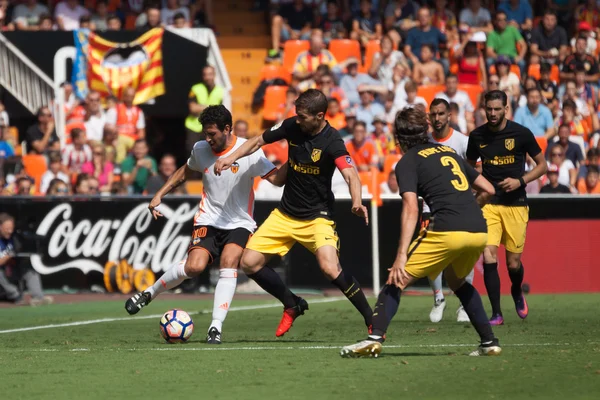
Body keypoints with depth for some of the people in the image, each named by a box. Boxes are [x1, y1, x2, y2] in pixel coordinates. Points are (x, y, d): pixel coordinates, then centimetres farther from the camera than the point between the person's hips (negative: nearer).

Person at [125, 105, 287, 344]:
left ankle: (216, 327, -24)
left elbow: (277, 179, -15)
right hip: (208, 221, 2)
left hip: (239, 224, -2)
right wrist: (159, 195, 15)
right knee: (195, 266, -20)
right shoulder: (200, 150, -1)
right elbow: (185, 172, 19)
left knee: (228, 264, -26)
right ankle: (148, 294, 2)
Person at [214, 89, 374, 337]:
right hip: (285, 214, 6)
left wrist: (357, 202, -55)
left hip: (317, 216, -6)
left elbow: (350, 175, -36)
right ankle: (292, 306, 21)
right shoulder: (292, 126, -6)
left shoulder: (332, 142, -22)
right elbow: (259, 141, 11)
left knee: (330, 268, -27)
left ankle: (372, 321, -11)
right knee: (249, 263, -2)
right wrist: (232, 157, -2)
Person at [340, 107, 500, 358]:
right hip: (479, 231, 6)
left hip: (448, 231, -6)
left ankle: (374, 338, -14)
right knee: (456, 281, 31)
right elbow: (487, 189, 26)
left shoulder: (407, 162, 6)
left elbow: (411, 208, -8)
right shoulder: (448, 151, 25)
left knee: (396, 280, 2)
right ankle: (489, 342, 26)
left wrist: (402, 256, -14)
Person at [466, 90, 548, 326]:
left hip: (515, 204, -1)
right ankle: (496, 313, -6)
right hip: (488, 204, 1)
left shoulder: (521, 133, -5)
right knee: (488, 256, -14)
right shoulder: (477, 136, 3)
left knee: (513, 262, 1)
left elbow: (542, 165, 3)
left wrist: (520, 181, -12)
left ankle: (517, 292, 36)